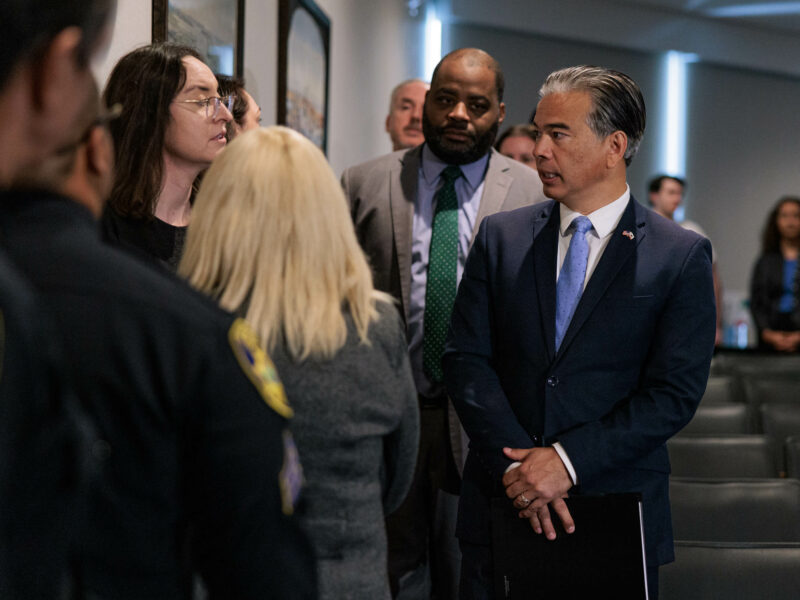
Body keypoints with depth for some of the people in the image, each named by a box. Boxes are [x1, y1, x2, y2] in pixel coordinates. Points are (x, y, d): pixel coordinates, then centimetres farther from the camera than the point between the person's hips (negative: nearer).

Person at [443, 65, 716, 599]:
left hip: (617, 511, -2)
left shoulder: (682, 256, -2)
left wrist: (568, 460, -16)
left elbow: (677, 392, -8)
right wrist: (518, 463, -13)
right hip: (501, 506, 2)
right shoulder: (500, 236, 7)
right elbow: (467, 360, 0)